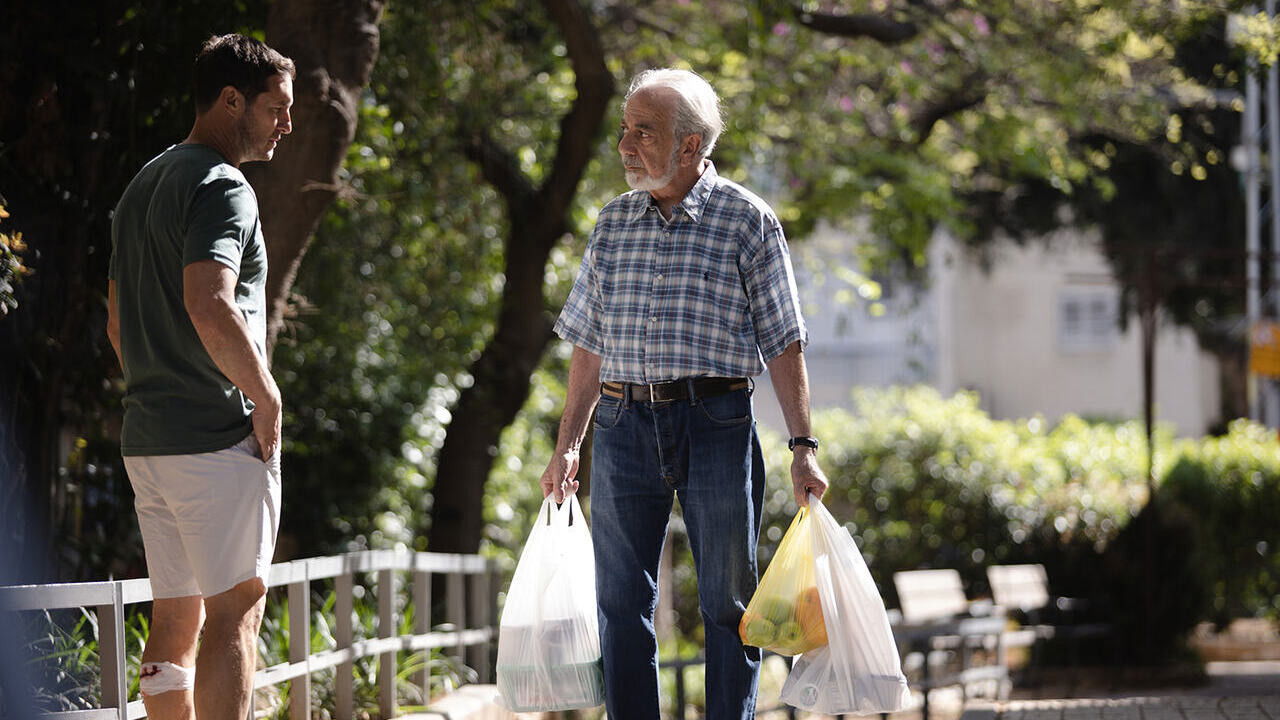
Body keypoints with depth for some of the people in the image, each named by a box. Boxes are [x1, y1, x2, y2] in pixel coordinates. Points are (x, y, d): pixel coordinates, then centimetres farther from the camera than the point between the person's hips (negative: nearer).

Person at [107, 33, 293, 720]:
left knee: (174, 618, 11)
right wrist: (266, 396, -16)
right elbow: (209, 307, -27)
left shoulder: (143, 185, 18)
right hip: (220, 434, -9)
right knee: (235, 611, -7)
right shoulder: (221, 188, -12)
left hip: (146, 434, 9)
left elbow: (116, 319, 23)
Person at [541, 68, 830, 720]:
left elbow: (782, 342, -1)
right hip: (622, 423, 4)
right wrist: (567, 444, 13)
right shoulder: (614, 221, 12)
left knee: (727, 602, 1)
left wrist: (803, 446, -7)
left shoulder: (747, 220, 0)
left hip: (716, 423, -4)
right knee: (621, 601, 4)